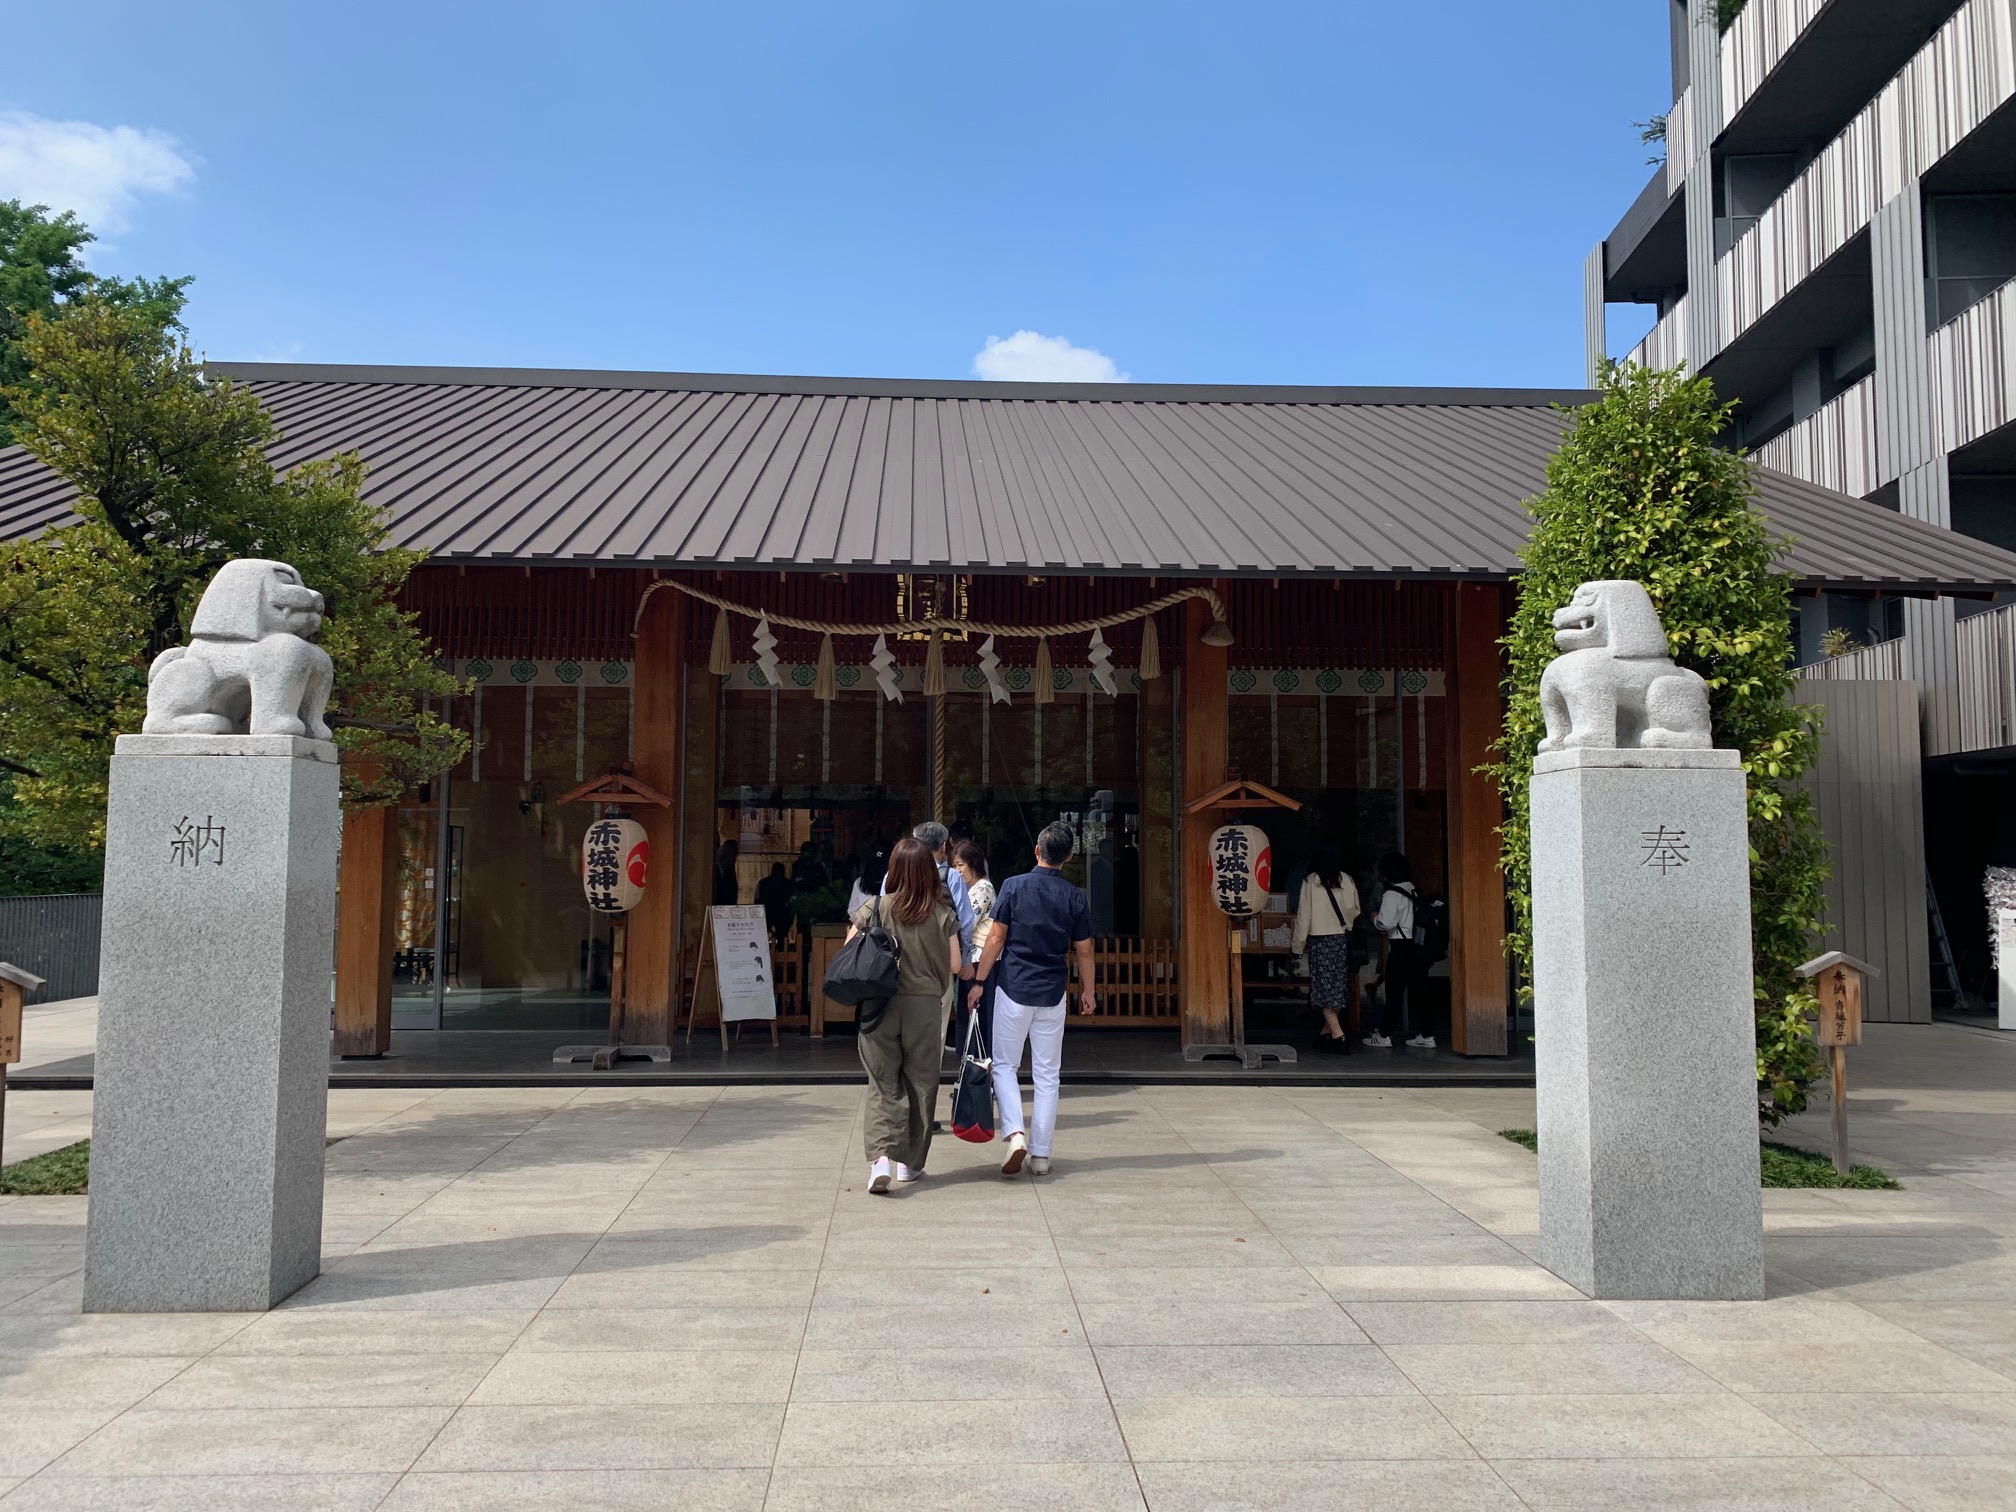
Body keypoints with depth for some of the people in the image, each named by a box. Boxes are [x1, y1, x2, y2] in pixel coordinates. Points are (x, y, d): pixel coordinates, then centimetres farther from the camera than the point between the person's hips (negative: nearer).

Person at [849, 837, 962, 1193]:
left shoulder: (875, 908, -4)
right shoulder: (943, 914, -3)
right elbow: (955, 965, -1)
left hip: (880, 1003, 0)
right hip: (924, 1004, 0)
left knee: (883, 1083, 6)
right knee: (921, 1083, 13)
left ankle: (880, 1156, -13)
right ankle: (909, 1162, 21)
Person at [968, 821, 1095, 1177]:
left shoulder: (1014, 886, -6)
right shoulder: (1074, 897, -1)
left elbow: (996, 937, -6)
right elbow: (1084, 950, 4)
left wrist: (979, 981, 2)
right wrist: (1088, 991, 17)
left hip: (1013, 989, -2)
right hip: (1052, 994, 2)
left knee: (1004, 1065, 10)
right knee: (1047, 1074, 9)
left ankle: (1015, 1133, -10)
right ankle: (1040, 1154, 12)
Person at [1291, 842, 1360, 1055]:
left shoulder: (1311, 881, -7)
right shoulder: (1347, 880, 1)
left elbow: (1303, 915, -5)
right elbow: (1354, 911, 6)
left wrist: (1298, 944, 2)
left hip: (1320, 941, -4)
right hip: (1342, 939, 4)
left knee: (1325, 988, -3)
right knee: (1338, 986, 12)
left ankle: (1338, 1035, -12)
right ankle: (1327, 1032, 21)